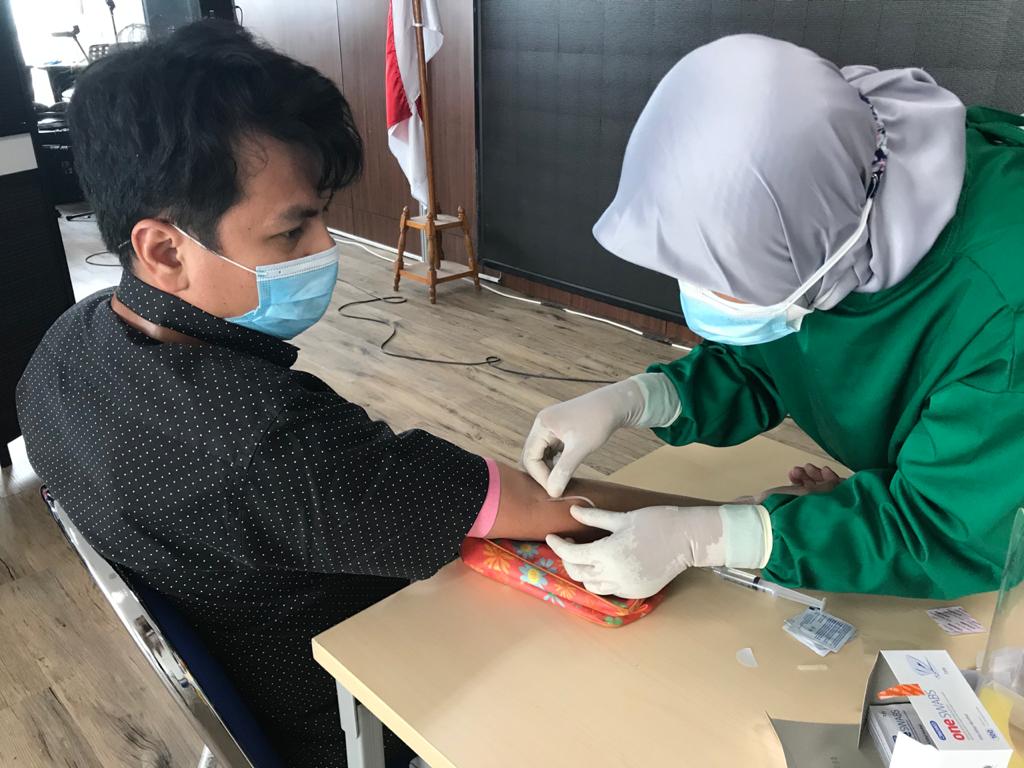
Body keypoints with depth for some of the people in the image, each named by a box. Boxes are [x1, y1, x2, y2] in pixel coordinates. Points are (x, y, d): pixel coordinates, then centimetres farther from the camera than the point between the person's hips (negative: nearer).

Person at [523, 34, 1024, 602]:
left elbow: (951, 531, -30)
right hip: (898, 484, 4)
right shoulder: (808, 198, -19)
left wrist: (699, 539, -35)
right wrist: (625, 401, -23)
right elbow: (755, 369, -6)